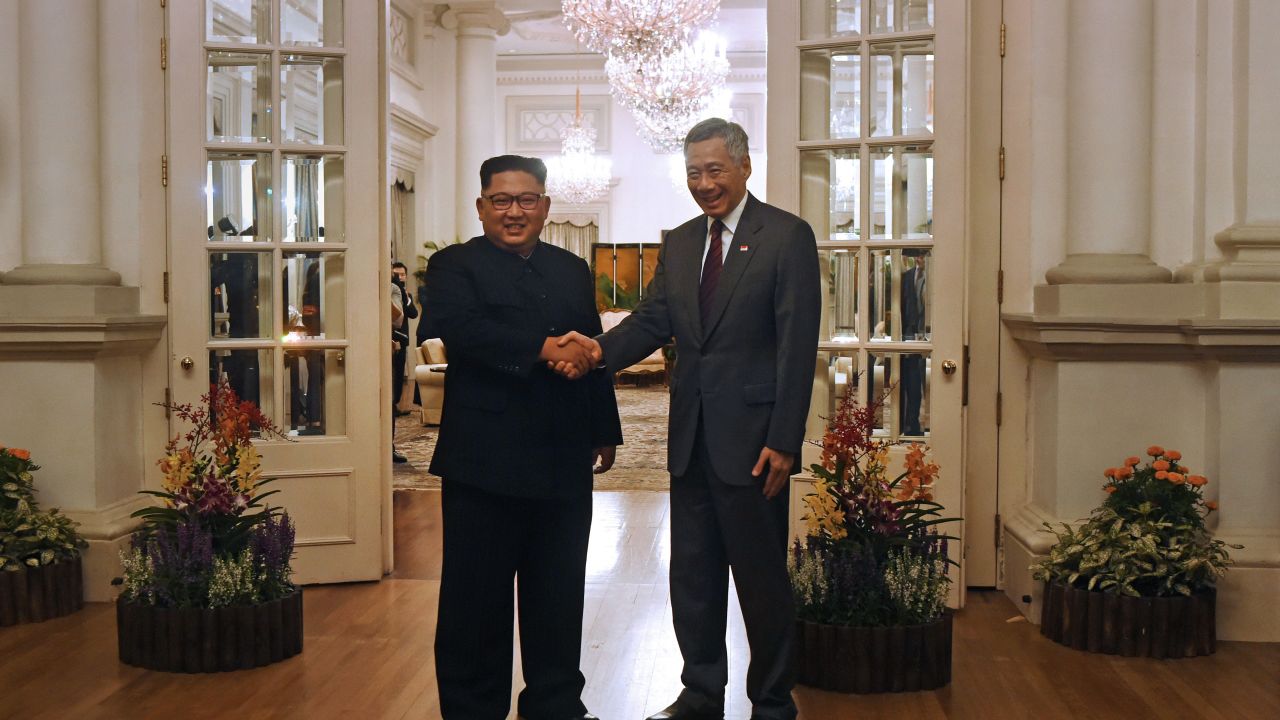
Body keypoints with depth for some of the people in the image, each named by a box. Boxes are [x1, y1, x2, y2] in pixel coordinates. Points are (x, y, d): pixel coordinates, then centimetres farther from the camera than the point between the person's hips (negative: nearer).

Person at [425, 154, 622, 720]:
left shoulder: (573, 270, 17)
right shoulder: (454, 266, 1)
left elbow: (591, 353, 17)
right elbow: (461, 329, -19)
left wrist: (605, 431, 15)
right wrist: (543, 349, -24)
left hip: (564, 463, 5)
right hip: (484, 460, -5)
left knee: (558, 597, 12)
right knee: (477, 596, 4)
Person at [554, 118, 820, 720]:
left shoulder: (787, 236, -6)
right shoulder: (679, 243, 13)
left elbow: (798, 345, -11)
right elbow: (652, 321, 6)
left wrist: (783, 442, -16)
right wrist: (600, 348, -16)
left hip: (751, 438, -6)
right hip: (691, 438, 6)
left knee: (761, 576, 5)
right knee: (691, 574, 14)